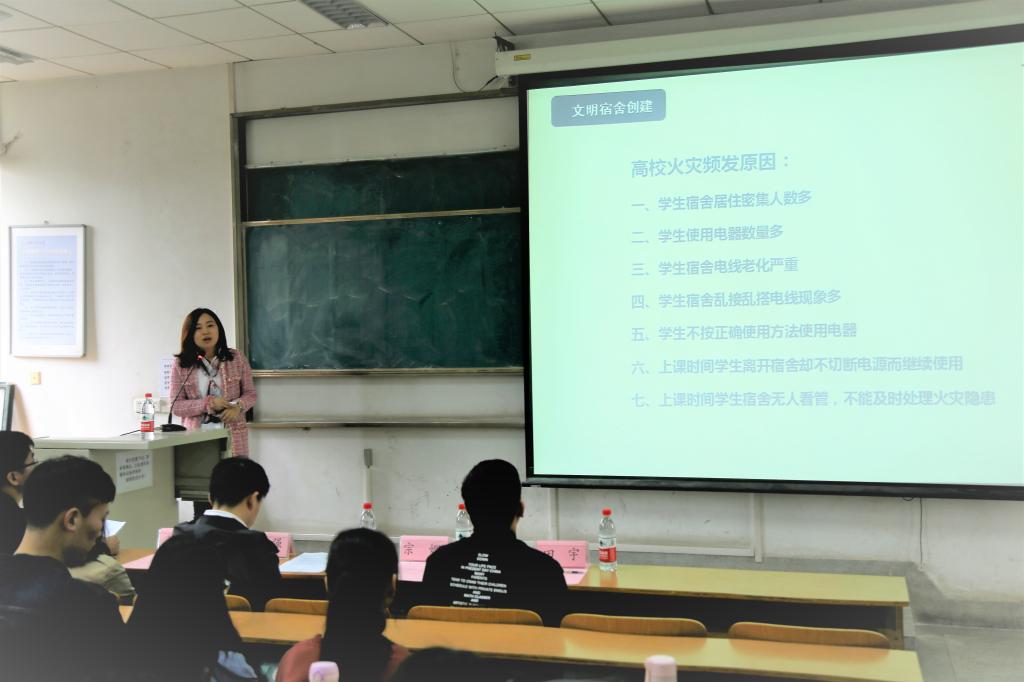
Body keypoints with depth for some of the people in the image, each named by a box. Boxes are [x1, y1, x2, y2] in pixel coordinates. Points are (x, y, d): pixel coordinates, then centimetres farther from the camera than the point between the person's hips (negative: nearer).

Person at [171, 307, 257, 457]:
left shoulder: (237, 358, 7)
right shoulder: (180, 366, 3)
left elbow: (250, 393, 10)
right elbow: (175, 405, 0)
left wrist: (238, 407, -11)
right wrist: (208, 403, -12)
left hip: (233, 436, 1)